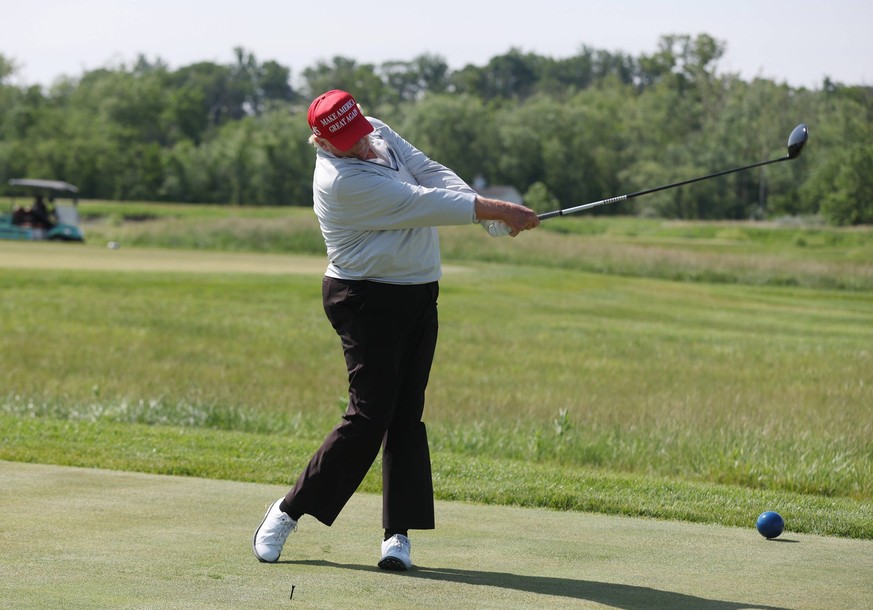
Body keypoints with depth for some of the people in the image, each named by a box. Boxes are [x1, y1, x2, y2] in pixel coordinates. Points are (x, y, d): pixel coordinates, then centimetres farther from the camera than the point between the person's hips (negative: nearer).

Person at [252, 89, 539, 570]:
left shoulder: (380, 135, 6)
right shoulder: (343, 181, -23)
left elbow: (431, 173, 0)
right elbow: (422, 204, -25)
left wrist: (484, 209, -17)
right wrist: (496, 210, -23)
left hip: (418, 296, 8)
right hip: (367, 302, -8)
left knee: (407, 415, 3)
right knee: (369, 416, -10)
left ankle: (399, 534, 3)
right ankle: (290, 511, 3)